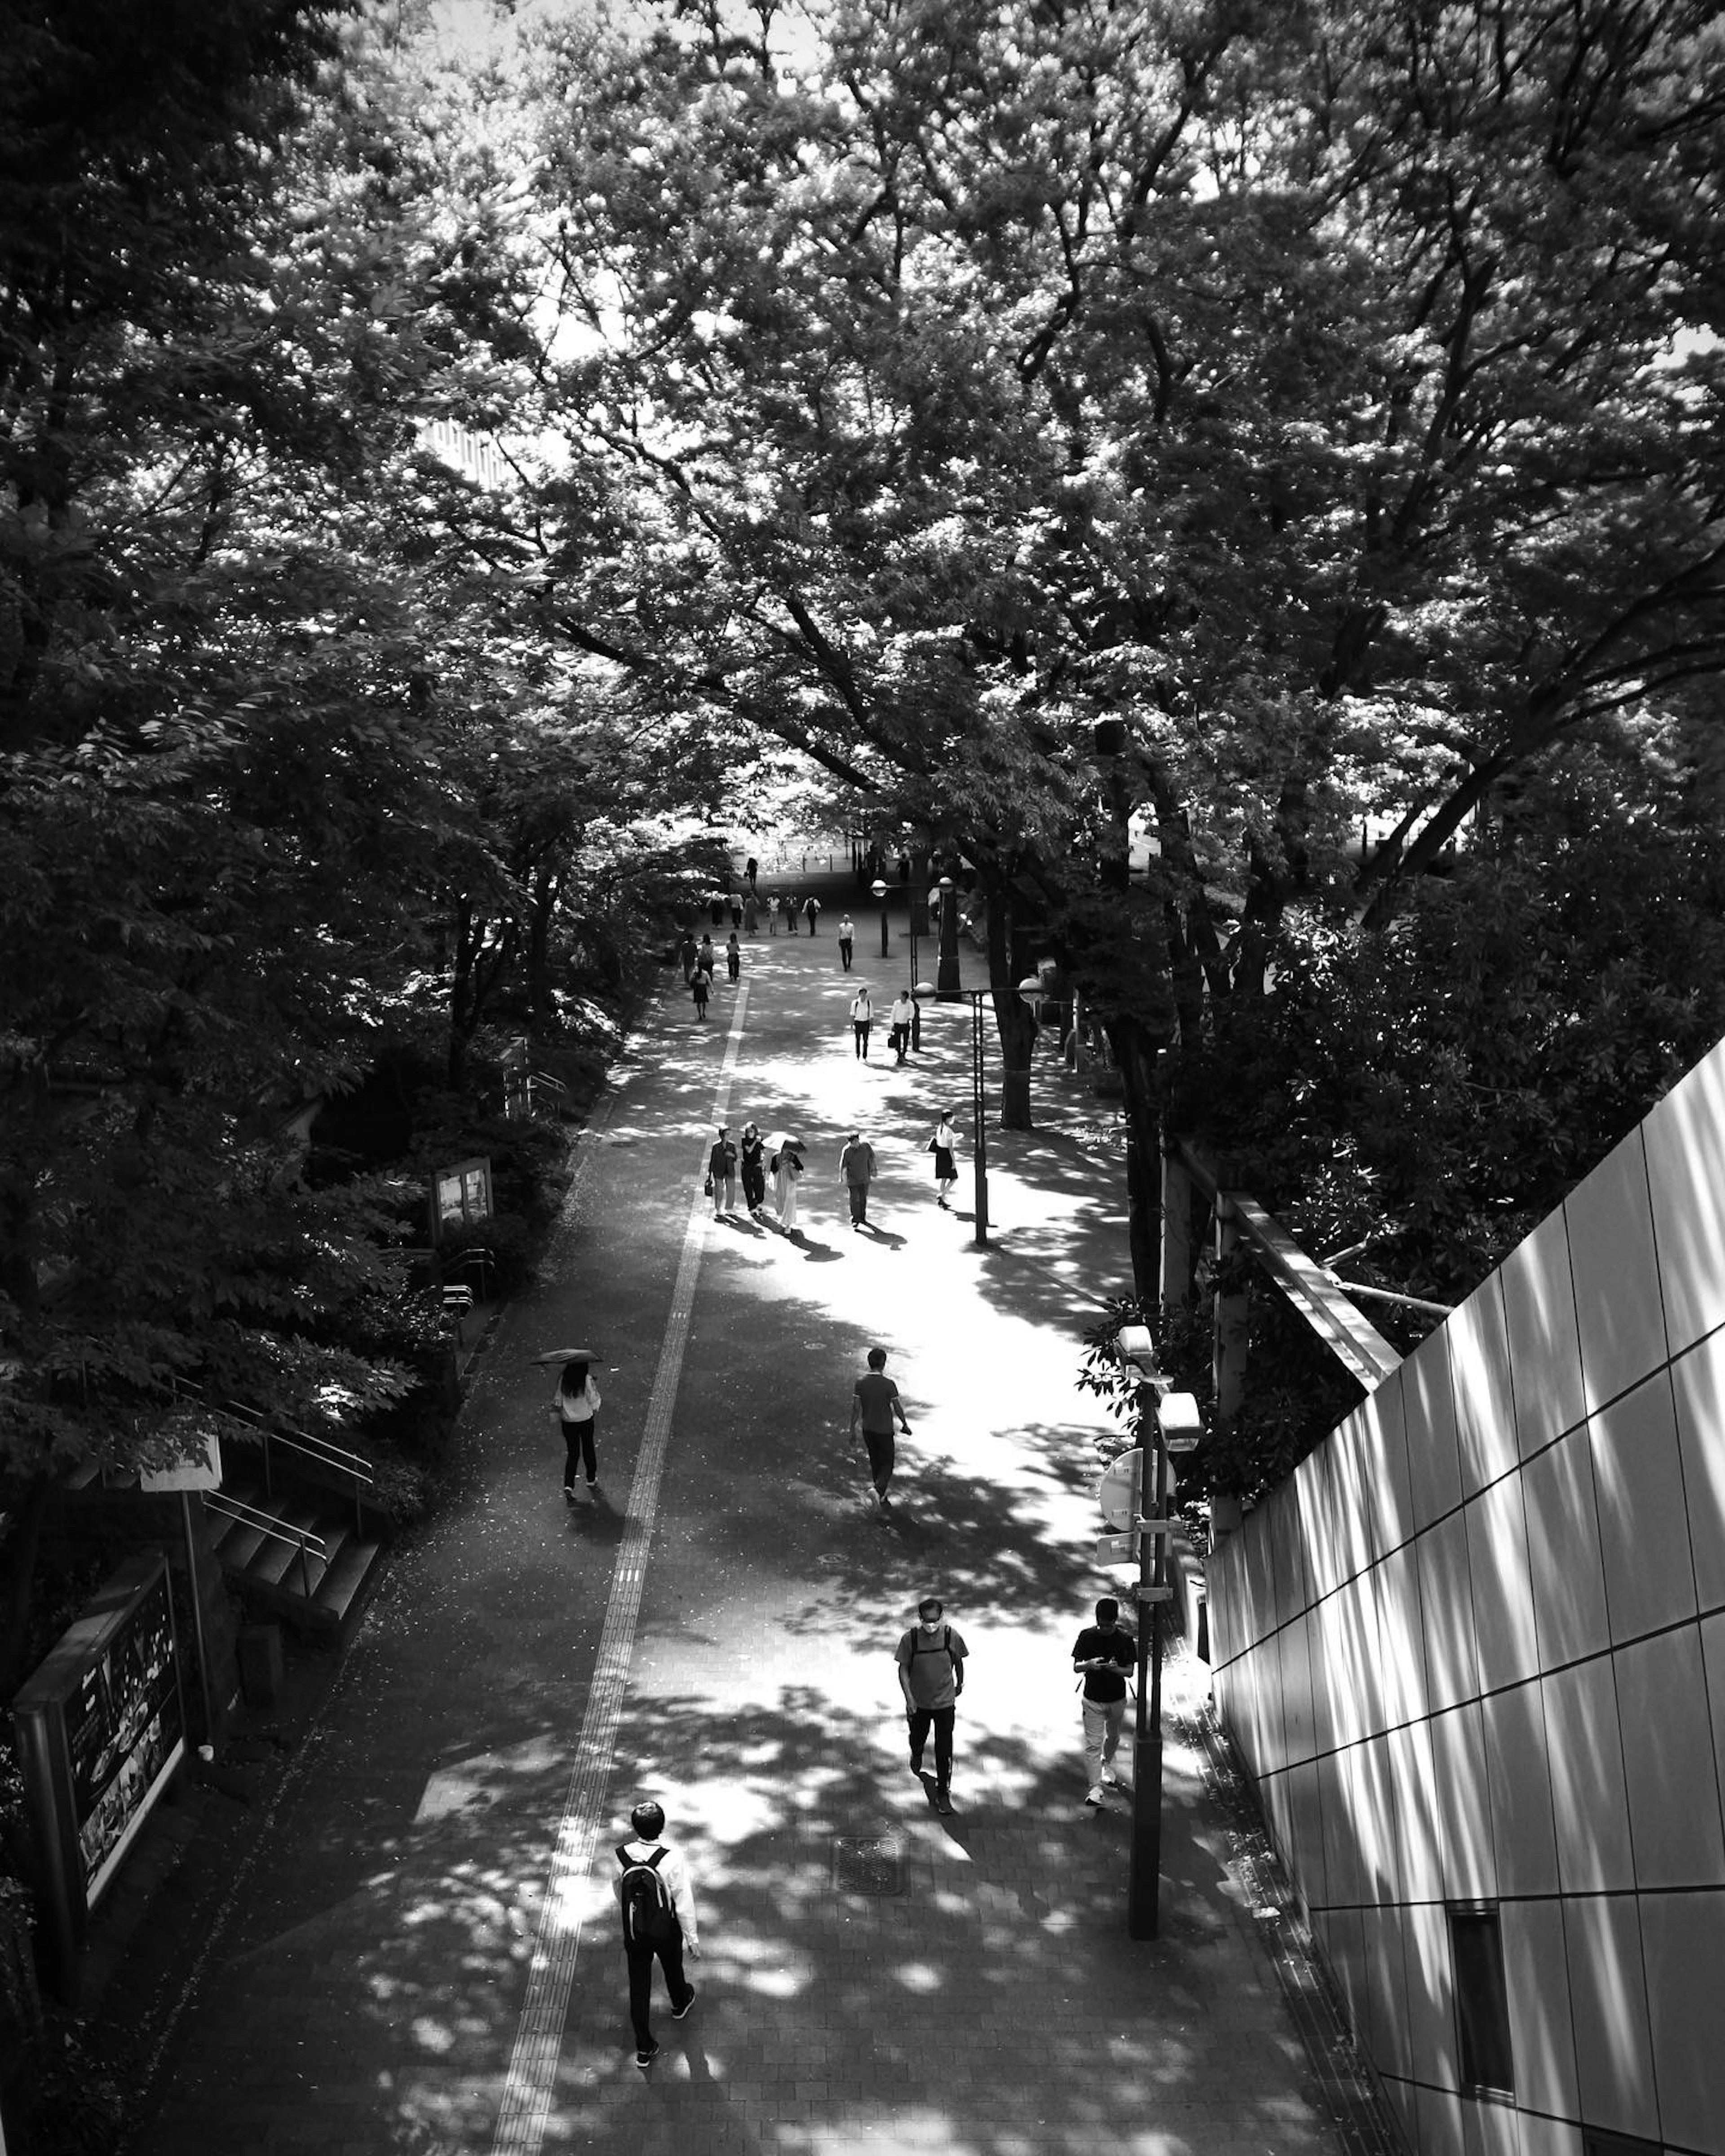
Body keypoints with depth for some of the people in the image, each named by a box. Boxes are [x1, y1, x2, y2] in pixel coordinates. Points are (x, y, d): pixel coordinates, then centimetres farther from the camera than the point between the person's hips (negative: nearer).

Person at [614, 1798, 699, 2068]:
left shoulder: (622, 1855, -20)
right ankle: (680, 2003, 59)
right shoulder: (673, 1858, -30)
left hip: (633, 1932, 1)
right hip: (666, 1931, -1)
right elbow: (684, 1903, -21)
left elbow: (620, 1893, 0)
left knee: (639, 1987, 17)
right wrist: (692, 1938, -7)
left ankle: (644, 2048, 26)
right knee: (672, 1969, 29)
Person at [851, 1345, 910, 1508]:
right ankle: (879, 1490, -16)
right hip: (884, 1430, -4)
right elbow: (898, 1408, -11)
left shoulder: (860, 1383, -8)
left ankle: (881, 1496, 27)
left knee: (875, 1462, 19)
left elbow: (855, 1408, -6)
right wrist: (905, 1425, 5)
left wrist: (853, 1430, 2)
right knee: (887, 1464, 8)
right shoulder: (888, 1384, -19)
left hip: (867, 1429, 4)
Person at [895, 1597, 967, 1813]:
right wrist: (909, 1696, -18)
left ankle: (943, 1792, 15)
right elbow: (903, 1669, -10)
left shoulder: (951, 1636, -16)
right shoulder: (910, 1638, -18)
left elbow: (958, 1661, 3)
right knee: (918, 1738, 25)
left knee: (944, 1749, 0)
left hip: (945, 1701, -1)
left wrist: (960, 1683, 16)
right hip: (918, 1702, 1)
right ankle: (917, 1756, 60)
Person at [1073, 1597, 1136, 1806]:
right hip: (1093, 1700, -1)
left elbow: (1129, 1671, -8)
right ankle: (1097, 1788, -3)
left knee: (1113, 1737, 22)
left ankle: (1107, 1764, 50)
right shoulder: (1087, 1636, -12)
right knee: (1093, 1744, -6)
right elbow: (1076, 1667, -9)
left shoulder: (1125, 1639, -12)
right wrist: (1089, 1664, -31)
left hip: (1117, 1699, 1)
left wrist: (1115, 1669, -29)